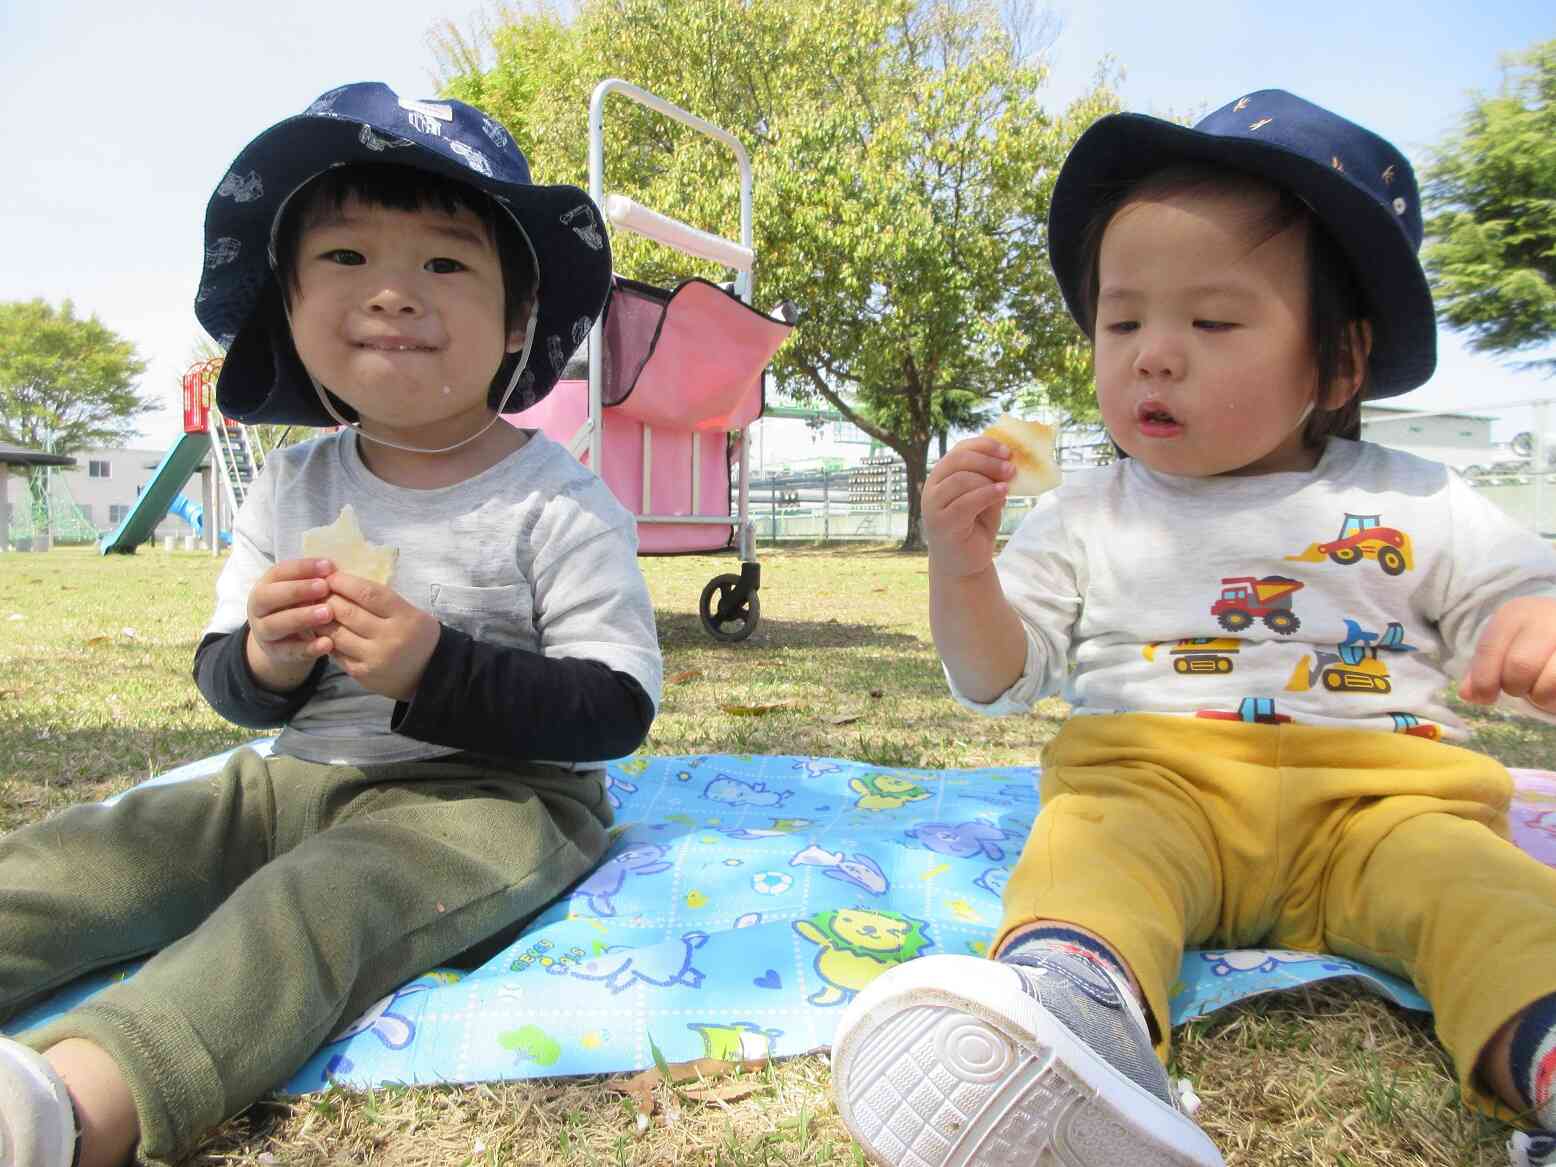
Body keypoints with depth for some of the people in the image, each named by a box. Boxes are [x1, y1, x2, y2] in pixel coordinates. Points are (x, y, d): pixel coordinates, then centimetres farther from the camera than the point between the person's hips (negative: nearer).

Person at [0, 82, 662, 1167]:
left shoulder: (557, 500, -11)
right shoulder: (292, 487, 7)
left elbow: (619, 707, -16)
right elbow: (222, 678, 12)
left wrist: (437, 670, -27)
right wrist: (262, 661, -13)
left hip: (492, 793, -6)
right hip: (294, 780, 7)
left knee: (317, 902, -34)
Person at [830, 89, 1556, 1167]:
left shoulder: (1414, 506, 11)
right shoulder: (1088, 514, 10)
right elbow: (997, 682, 8)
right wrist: (961, 572, -12)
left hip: (1374, 797, 2)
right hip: (1150, 783, -1)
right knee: (1087, 848, -32)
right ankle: (1073, 1004, -58)